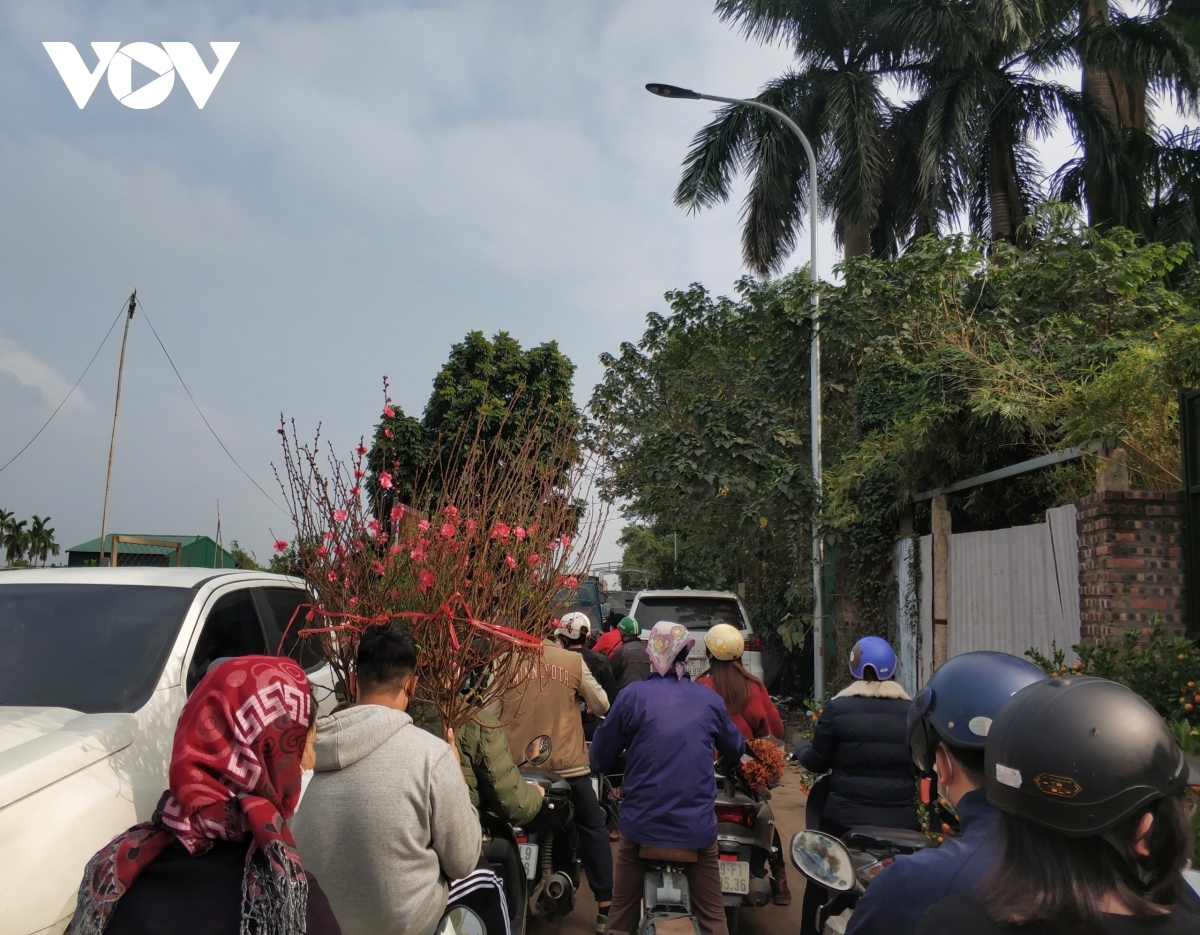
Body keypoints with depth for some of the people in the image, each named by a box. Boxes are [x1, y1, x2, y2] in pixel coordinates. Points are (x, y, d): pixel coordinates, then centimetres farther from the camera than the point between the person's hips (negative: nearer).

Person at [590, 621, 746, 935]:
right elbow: (735, 750, 15)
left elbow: (600, 759, -4)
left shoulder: (633, 695, -8)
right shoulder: (709, 699, 0)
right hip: (697, 828, 1)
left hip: (642, 825, -1)